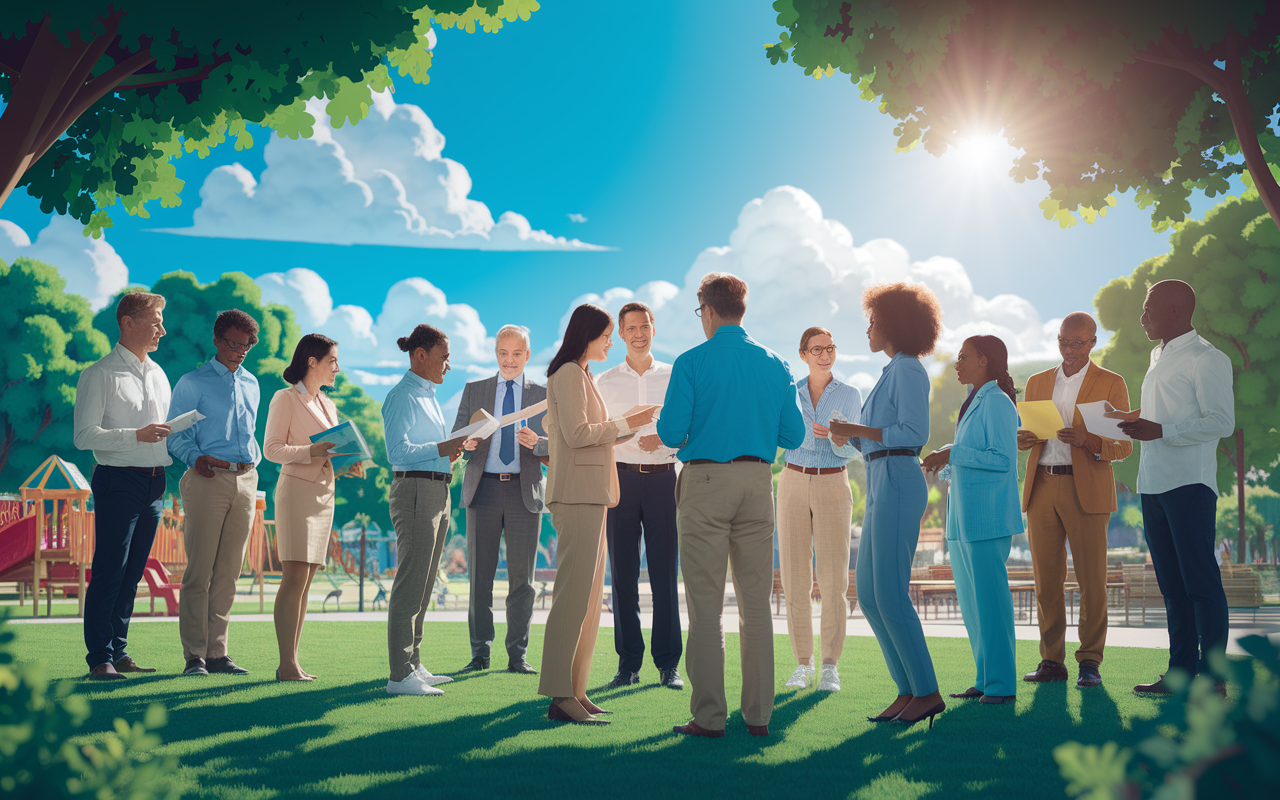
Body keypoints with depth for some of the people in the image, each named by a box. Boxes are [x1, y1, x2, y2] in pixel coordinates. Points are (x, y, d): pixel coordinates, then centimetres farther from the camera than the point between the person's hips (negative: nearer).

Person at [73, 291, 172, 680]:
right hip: (119, 480, -7)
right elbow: (83, 436, -11)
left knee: (132, 573, 10)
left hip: (154, 483, 7)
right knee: (110, 571, -5)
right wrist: (138, 435, -20)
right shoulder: (99, 375, -5)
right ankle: (99, 659, 1)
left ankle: (119, 652, 17)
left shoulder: (157, 374, 17)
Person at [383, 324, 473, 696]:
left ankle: (413, 665, 20)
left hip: (438, 492, 10)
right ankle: (399, 675, -8)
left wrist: (452, 452, 10)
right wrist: (442, 449, -27)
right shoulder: (402, 396, -9)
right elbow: (397, 451, -18)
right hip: (415, 491, -10)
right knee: (410, 584, -10)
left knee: (423, 585, 13)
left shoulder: (429, 397, 20)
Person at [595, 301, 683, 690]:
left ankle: (669, 664, 4)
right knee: (623, 572, 1)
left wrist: (664, 438, -12)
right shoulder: (604, 382, 12)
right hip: (621, 479, 1)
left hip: (663, 478, -1)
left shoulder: (674, 378, 11)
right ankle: (628, 662, 8)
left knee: (664, 572, -2)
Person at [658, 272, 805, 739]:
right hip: (757, 481, 4)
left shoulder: (692, 363, -4)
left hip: (706, 482, -3)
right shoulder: (775, 364, 7)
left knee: (706, 605, 0)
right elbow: (793, 436, 7)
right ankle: (758, 714, 10)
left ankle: (709, 715, 0)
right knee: (756, 603, 7)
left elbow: (671, 433, -9)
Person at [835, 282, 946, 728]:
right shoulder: (894, 372, 22)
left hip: (898, 485, -10)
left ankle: (927, 692, -3)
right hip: (882, 486, 10)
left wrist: (857, 430, -15)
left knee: (890, 594, -10)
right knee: (868, 594, 7)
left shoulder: (908, 369, -7)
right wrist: (853, 436, 15)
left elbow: (914, 433, -17)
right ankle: (908, 691, 11)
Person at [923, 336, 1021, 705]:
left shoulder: (997, 403, -10)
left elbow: (1003, 459, -19)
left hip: (987, 516, -10)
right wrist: (945, 463, 10)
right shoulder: (973, 403, 19)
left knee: (989, 597, -7)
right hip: (964, 517, 10)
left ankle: (1001, 685, 0)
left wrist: (952, 454, -18)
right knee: (970, 599, 12)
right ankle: (985, 679, 19)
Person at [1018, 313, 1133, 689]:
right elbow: (1025, 431, 19)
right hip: (1041, 489, 3)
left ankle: (1090, 662, 6)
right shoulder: (1037, 382, 16)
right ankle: (1052, 661, 11)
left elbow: (1123, 446, -1)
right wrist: (1022, 439, -6)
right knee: (1046, 580, 3)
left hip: (1086, 491, -3)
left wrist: (1088, 441, -21)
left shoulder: (1111, 384, 5)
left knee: (1091, 580, -2)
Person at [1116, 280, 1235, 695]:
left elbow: (1222, 422, -14)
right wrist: (1138, 421, 9)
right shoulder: (1159, 357, 21)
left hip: (1189, 483, -9)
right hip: (1153, 484, 9)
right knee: (1172, 583, 10)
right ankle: (1181, 672, 15)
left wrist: (1161, 430, -20)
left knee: (1200, 580, -7)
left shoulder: (1207, 358, -6)